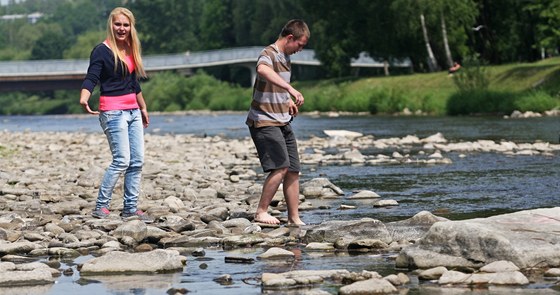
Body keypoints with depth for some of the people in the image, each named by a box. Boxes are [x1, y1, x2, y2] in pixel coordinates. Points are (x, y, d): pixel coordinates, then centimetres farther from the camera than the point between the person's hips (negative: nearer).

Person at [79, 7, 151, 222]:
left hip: (132, 111, 8)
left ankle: (130, 208, 10)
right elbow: (91, 79, -19)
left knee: (137, 161, 4)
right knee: (122, 160, -14)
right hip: (113, 111, -8)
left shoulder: (130, 51, 14)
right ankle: (101, 207, -7)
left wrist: (143, 108, 30)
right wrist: (84, 98, -37)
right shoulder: (102, 51, -8)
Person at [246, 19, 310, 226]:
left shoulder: (285, 57, 15)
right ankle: (261, 212, -8)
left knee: (293, 170, 5)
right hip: (264, 121, -9)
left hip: (283, 123, 9)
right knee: (281, 167, -17)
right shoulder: (268, 55, -15)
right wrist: (291, 89, -52)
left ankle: (294, 218, 10)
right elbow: (263, 70, -43)